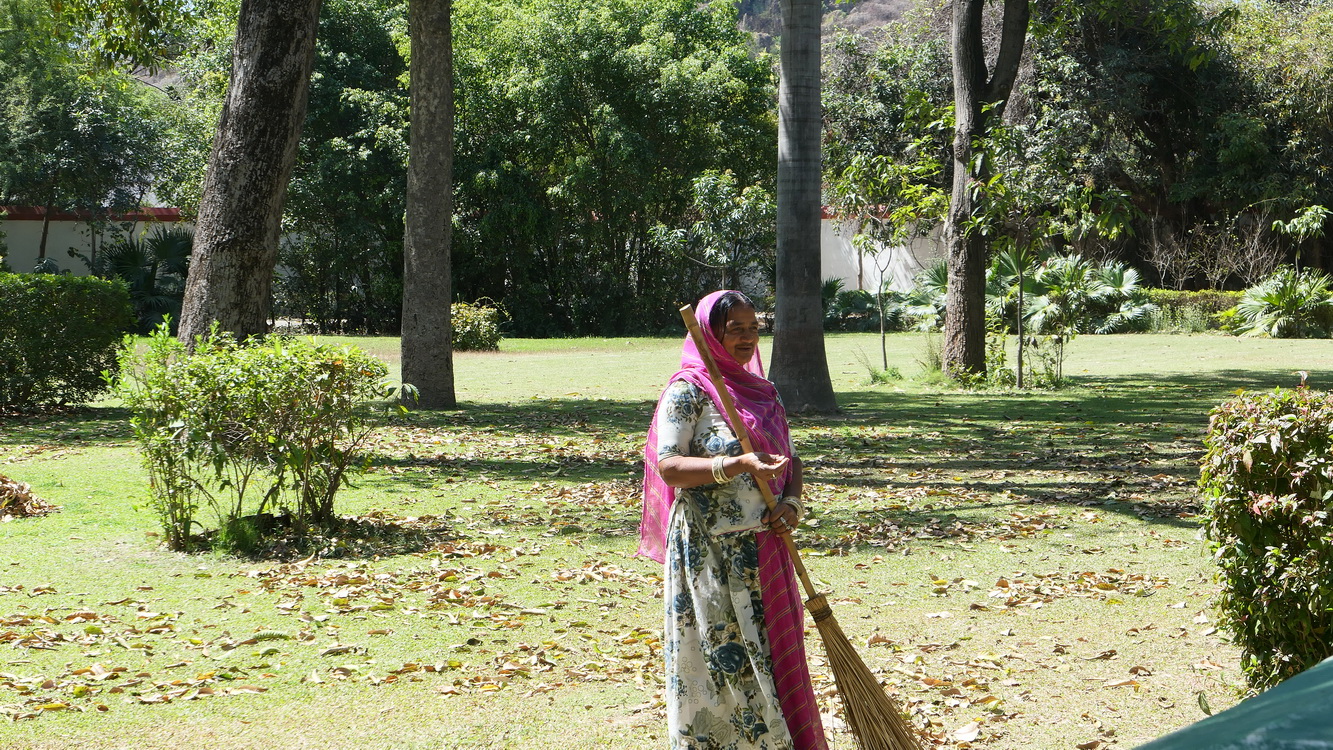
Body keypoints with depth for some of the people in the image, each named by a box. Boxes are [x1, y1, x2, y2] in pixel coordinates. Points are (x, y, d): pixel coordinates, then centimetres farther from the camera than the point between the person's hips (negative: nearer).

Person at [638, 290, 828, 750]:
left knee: (771, 656, 10)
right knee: (722, 662, -4)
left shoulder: (762, 391, 14)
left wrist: (791, 503, -4)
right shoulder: (688, 390, -7)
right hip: (712, 552, -7)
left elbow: (788, 460, 17)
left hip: (763, 550, 7)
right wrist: (739, 465, -25)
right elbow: (668, 467, -15)